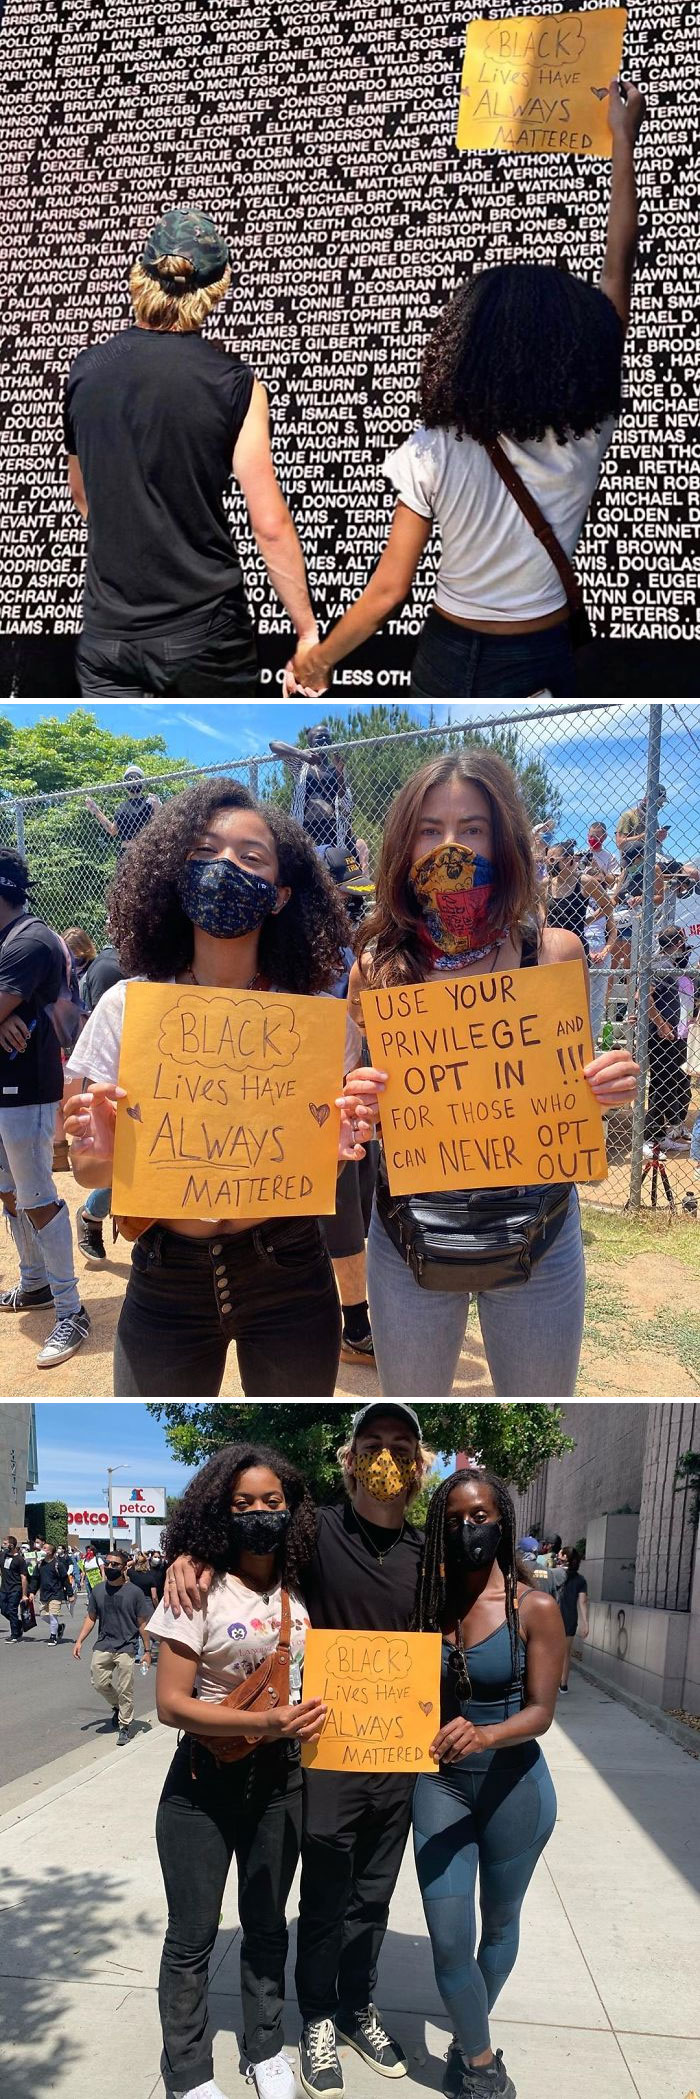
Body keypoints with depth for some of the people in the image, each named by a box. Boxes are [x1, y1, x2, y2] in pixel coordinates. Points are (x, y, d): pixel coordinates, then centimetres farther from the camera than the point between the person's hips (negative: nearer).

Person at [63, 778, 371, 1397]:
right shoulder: (126, 1008, -6)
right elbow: (88, 1170, -2)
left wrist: (338, 1146, -19)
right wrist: (102, 1153, -24)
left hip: (288, 1274, 0)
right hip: (165, 1282, 0)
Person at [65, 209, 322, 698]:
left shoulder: (86, 370, 1)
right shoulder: (232, 383, -10)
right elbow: (270, 526, -12)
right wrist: (308, 631, -5)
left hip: (108, 633, 3)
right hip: (205, 631, -2)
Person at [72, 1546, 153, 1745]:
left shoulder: (134, 1592, -8)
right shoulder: (97, 1590, 3)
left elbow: (143, 1623, -3)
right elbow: (91, 1618, 13)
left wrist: (147, 1650, -3)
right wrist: (80, 1641, 4)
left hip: (126, 1648, -4)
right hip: (103, 1646, 4)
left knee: (124, 1690, -1)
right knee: (99, 1683, 7)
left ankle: (125, 1726, 15)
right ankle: (117, 1706, 35)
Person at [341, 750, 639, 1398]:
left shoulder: (554, 953, -7)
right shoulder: (378, 968, -5)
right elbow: (369, 1112, 3)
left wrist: (608, 1090, -20)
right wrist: (358, 1103, -20)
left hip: (536, 1235, -1)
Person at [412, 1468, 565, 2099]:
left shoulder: (535, 1609, -11)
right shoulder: (429, 1603, -2)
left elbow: (541, 1711, -16)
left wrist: (484, 1735, -34)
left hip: (513, 1786, -1)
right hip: (440, 1783, 2)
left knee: (499, 1923, 17)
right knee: (449, 1939, -4)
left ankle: (470, 2042, 41)